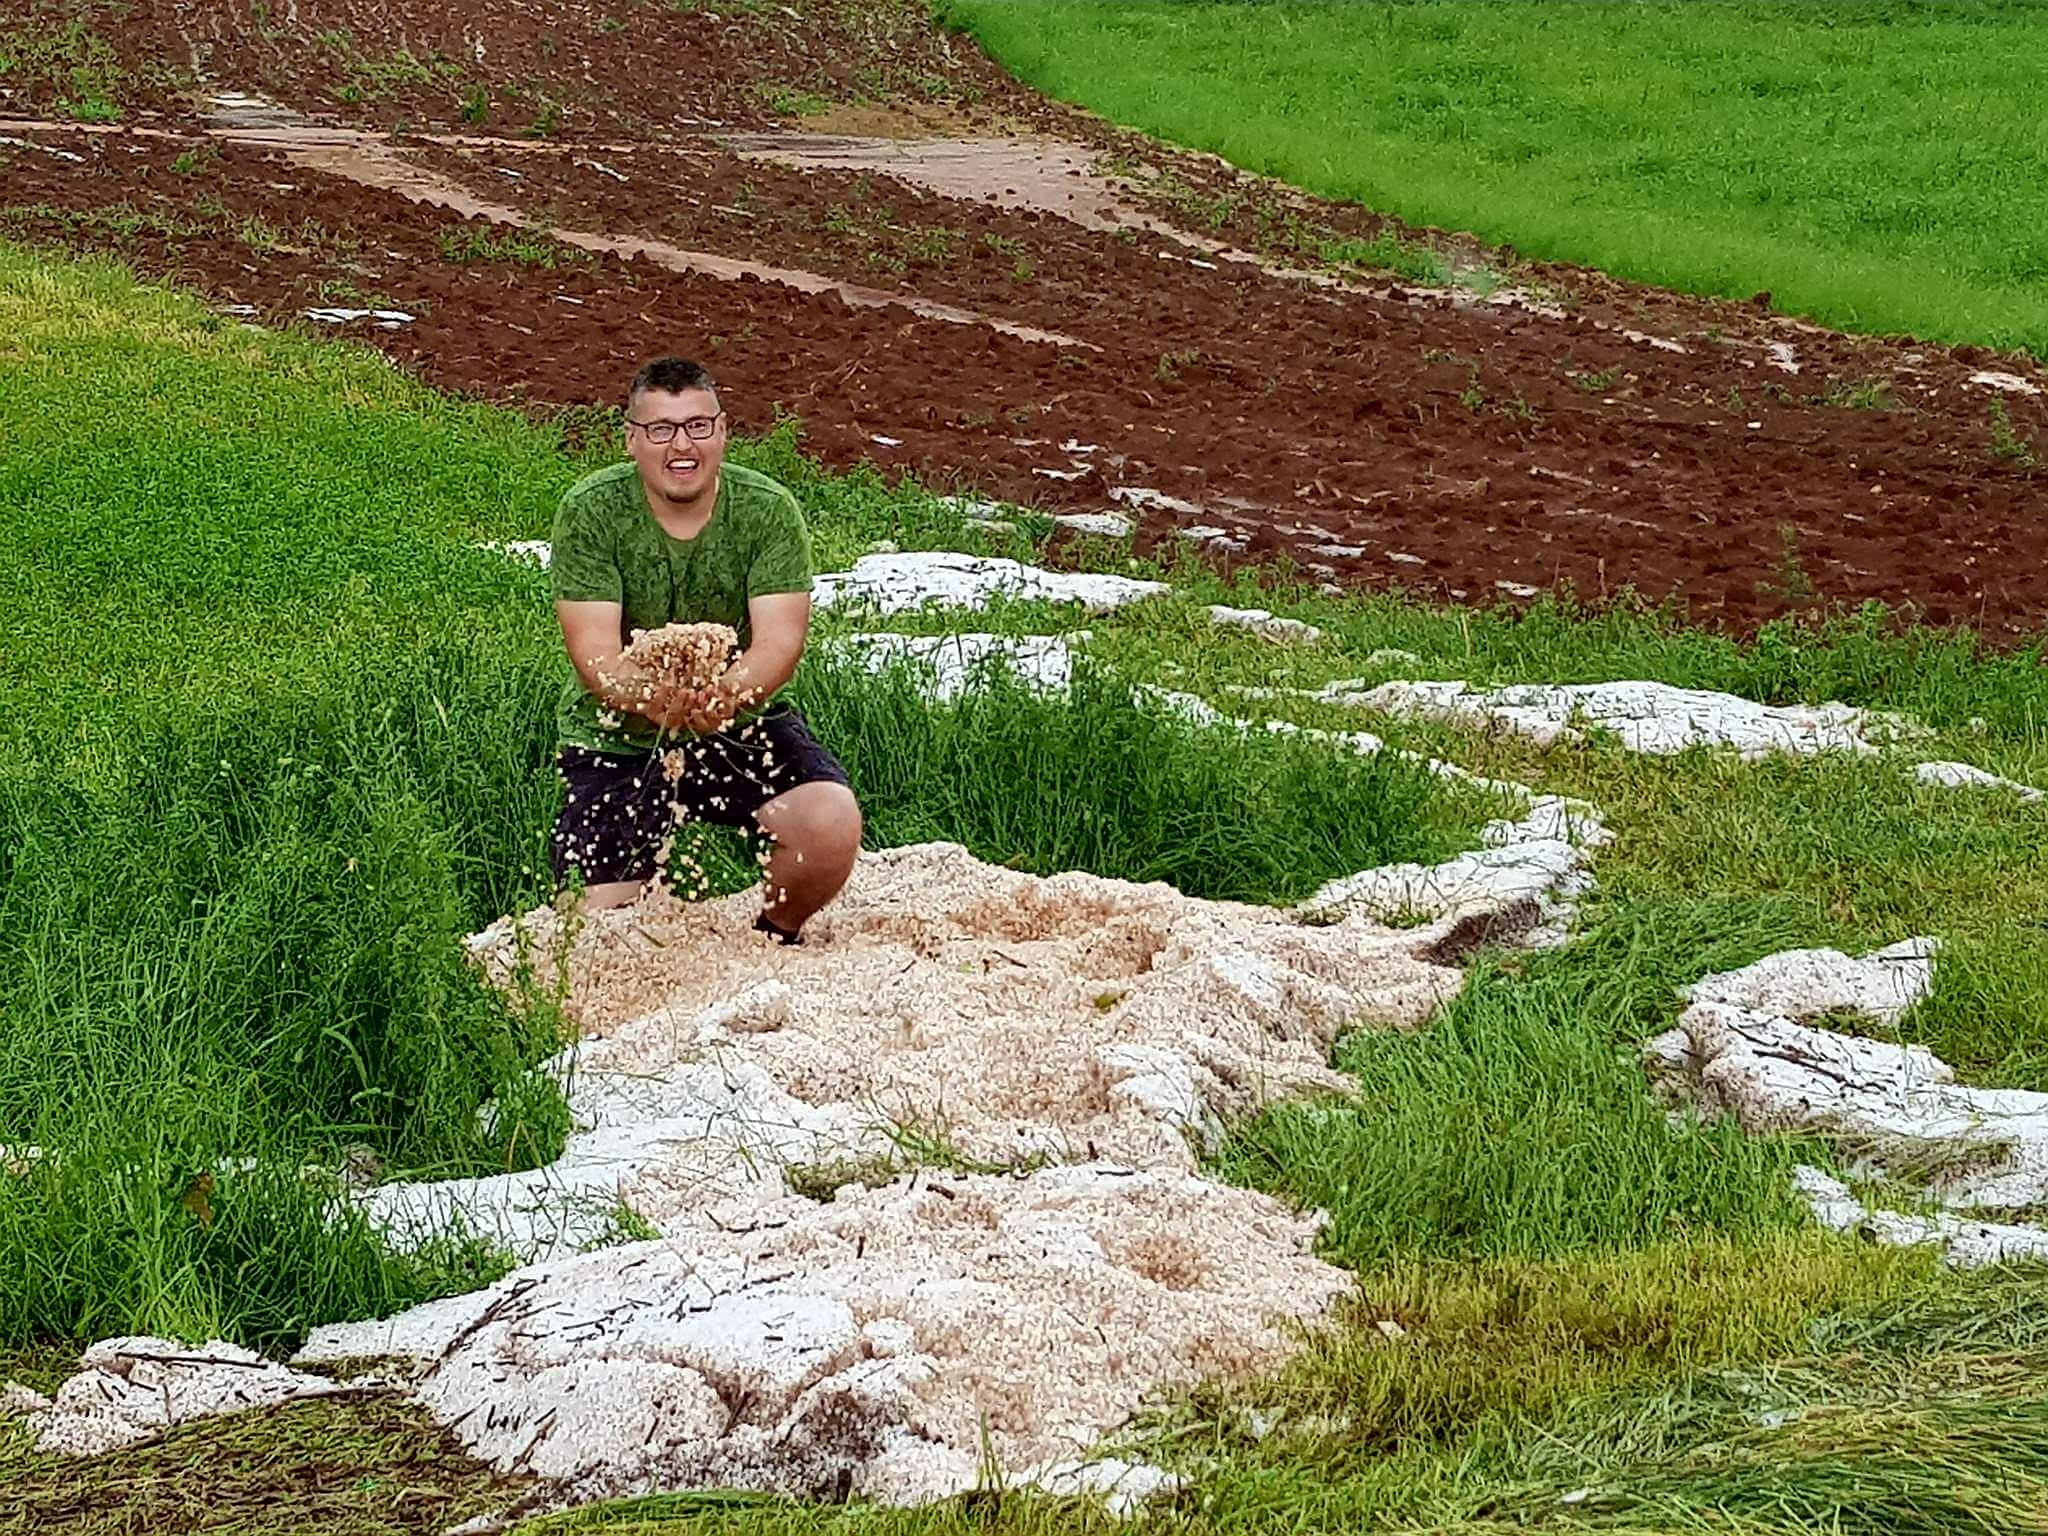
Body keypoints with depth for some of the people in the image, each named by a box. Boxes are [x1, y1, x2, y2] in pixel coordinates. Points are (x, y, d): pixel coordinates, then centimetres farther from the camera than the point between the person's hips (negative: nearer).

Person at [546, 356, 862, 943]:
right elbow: (593, 651, -20)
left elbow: (779, 640, -19)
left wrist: (726, 693, -42)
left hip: (739, 723, 1)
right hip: (617, 736, -1)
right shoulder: (590, 512, -12)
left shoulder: (769, 510, -10)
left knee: (832, 826, -26)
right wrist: (651, 696, -43)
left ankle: (778, 939, 7)